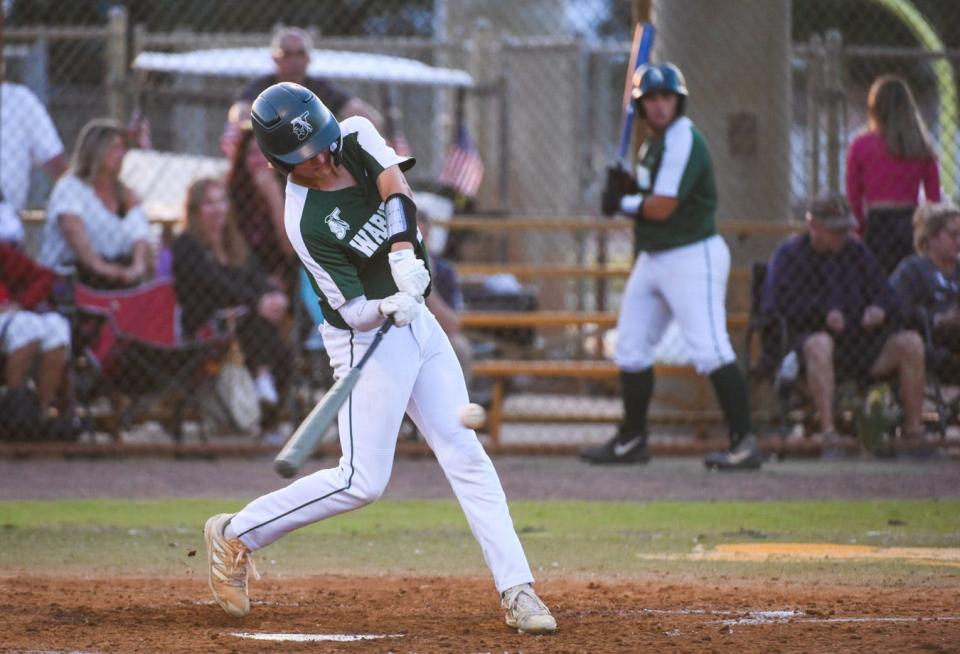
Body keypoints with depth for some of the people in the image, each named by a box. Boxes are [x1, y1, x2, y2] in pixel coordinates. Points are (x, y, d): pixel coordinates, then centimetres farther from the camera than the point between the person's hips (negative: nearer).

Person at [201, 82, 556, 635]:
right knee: (362, 482, -7)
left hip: (416, 321, 7)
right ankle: (236, 535, 9)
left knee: (465, 453, 2)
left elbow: (396, 186, -21)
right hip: (367, 338, -7)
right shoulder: (307, 223, -22)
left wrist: (404, 252, -36)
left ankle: (518, 590, 2)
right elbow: (353, 312, -20)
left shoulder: (357, 136, -6)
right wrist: (388, 307, -40)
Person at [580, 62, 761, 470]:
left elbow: (661, 207, -21)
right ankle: (631, 440, 25)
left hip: (693, 256, -10)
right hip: (653, 258, 10)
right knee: (631, 349, 14)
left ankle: (745, 442, -19)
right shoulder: (653, 143, 14)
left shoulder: (683, 140, -16)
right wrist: (627, 187, 1)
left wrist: (622, 202, -4)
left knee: (709, 351, -17)